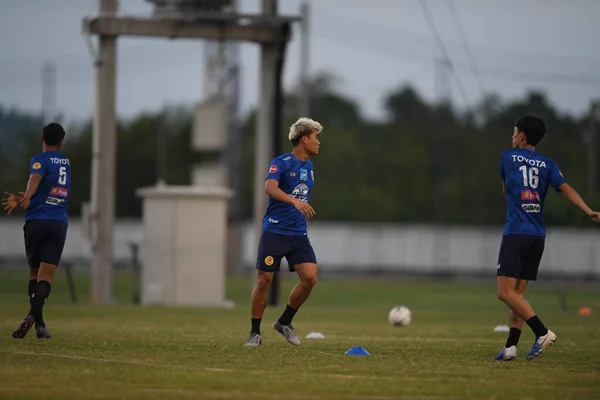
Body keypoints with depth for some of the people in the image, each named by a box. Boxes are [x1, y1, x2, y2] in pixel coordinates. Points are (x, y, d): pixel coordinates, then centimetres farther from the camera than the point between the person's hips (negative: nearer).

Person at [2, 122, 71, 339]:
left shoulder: (40, 160, 0)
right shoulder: (66, 163, 19)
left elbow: (36, 177, -24)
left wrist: (27, 197, -41)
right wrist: (20, 200, 27)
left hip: (36, 222, -2)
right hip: (59, 223, 2)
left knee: (34, 273, 14)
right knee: (46, 275, -9)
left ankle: (39, 322, 9)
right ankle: (34, 316, -30)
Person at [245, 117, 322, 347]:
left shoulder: (310, 168, 15)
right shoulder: (281, 163, -8)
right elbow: (269, 188, -27)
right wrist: (294, 201, -41)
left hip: (298, 235, 6)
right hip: (274, 231, -6)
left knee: (310, 278, -11)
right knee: (264, 280, -5)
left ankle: (284, 323, 8)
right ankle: (255, 333, 8)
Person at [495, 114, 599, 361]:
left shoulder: (508, 157, 5)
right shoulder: (548, 164, 11)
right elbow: (565, 188, -6)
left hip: (516, 232, -6)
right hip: (538, 236, 6)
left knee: (505, 292, -9)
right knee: (517, 293, 10)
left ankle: (542, 332, -21)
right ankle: (511, 346, 1)